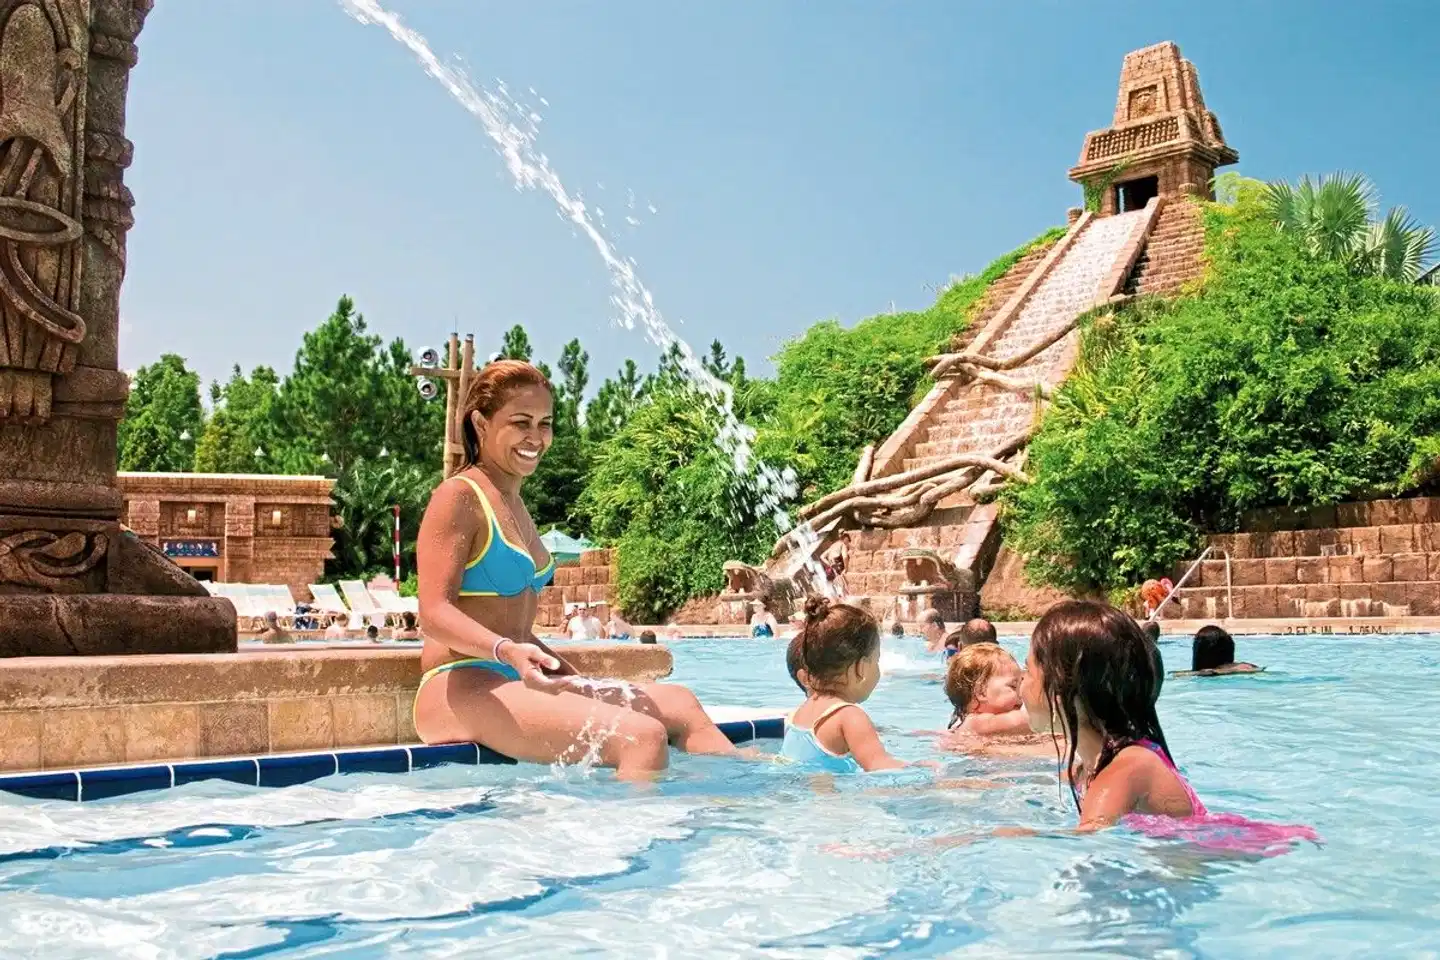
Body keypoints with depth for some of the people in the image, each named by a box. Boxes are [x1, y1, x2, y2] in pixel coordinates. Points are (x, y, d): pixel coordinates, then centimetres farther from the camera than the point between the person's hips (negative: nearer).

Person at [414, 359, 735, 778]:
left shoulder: (514, 505, 22)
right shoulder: (458, 497, -7)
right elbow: (435, 613, -18)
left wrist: (573, 677, 13)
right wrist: (507, 651, -34)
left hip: (513, 685, 10)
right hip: (462, 688, -10)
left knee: (680, 704, 5)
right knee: (643, 736, -25)